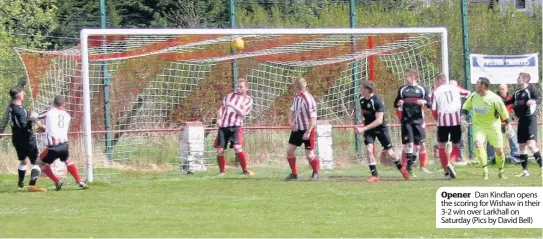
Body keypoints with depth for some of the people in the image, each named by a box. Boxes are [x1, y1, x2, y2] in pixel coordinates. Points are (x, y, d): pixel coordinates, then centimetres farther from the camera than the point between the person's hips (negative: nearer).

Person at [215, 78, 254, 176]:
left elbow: (243, 113, -5)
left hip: (236, 126, -3)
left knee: (238, 148, -18)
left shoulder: (248, 100, 8)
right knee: (220, 150, -2)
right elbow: (221, 108, 18)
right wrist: (219, 118, 1)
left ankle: (245, 170, -2)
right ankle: (222, 171, 14)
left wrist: (233, 106, -16)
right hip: (223, 125, 3)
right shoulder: (229, 96, 20)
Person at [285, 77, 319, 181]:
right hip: (297, 129, 7)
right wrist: (291, 121, -1)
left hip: (307, 130, -7)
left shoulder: (308, 99, -21)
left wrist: (308, 132, -24)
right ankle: (294, 173, 16)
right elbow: (292, 111, 18)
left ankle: (315, 173, 20)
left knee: (309, 155, -4)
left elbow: (313, 118, -21)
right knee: (290, 150, 3)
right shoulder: (296, 97, 3)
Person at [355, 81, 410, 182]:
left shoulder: (377, 101, -24)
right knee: (369, 150, -16)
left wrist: (363, 129, -31)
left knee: (389, 152, 3)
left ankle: (401, 168, 30)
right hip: (369, 129, 5)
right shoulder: (362, 100, -2)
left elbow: (379, 121, -28)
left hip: (381, 128, -5)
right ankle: (374, 175, -11)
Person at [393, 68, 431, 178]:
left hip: (418, 120, 0)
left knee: (417, 145, 2)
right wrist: (399, 103, -6)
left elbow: (430, 104, 5)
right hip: (406, 120, 0)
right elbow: (396, 104, 17)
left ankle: (410, 166, 15)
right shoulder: (402, 89, 10)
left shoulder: (422, 89, 5)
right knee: (409, 143, -10)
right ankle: (409, 167, -8)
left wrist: (424, 102, -16)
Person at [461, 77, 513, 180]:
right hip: (479, 126, 2)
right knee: (478, 144, -24)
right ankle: (485, 170, -17)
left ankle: (501, 171, 29)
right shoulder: (473, 96, -7)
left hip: (493, 126, -2)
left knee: (499, 151, 4)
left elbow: (504, 113, -8)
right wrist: (463, 118, -5)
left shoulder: (494, 98, -19)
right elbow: (466, 107, 10)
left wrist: (508, 126, -3)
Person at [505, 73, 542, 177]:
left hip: (530, 119, -8)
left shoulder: (531, 89, -8)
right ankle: (525, 170, 14)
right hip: (521, 120, 8)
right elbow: (509, 102, 25)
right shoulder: (517, 93, 14)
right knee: (522, 146, 8)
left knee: (531, 144, -18)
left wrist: (534, 101, -40)